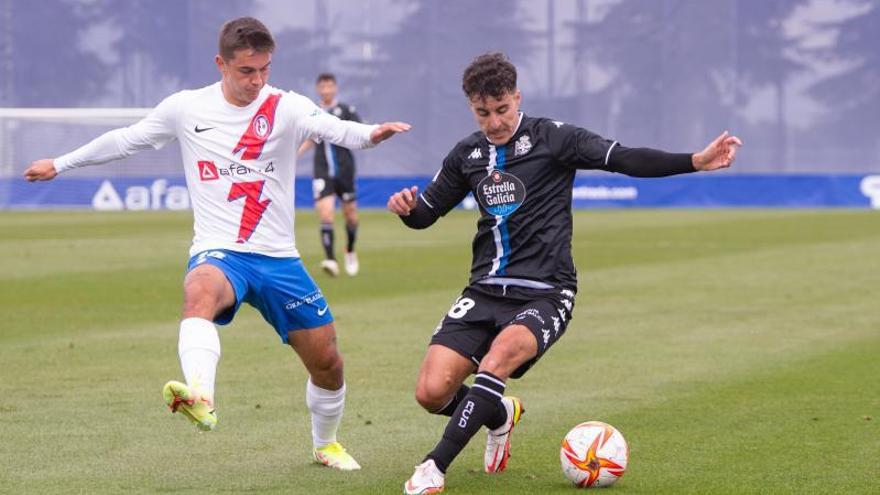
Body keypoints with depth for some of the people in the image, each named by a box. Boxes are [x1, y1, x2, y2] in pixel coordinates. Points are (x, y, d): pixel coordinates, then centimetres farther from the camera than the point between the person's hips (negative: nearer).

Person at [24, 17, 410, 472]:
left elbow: (333, 128, -25)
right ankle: (199, 398, -62)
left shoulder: (287, 108, -5)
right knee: (200, 291, -39)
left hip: (278, 259, 2)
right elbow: (126, 140, 16)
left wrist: (369, 134, -48)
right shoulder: (185, 108, 1)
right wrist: (60, 164, 23)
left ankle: (325, 444, 37)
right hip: (218, 252, -1)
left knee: (327, 361, 8)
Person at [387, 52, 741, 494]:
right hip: (485, 291, 5)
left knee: (500, 353, -36)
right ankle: (500, 415, 24)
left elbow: (624, 159, -12)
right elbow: (427, 212, 22)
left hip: (544, 294, -5)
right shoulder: (467, 153, 11)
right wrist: (406, 208, -3)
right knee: (432, 392, -11)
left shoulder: (551, 138, -3)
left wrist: (696, 161, -25)